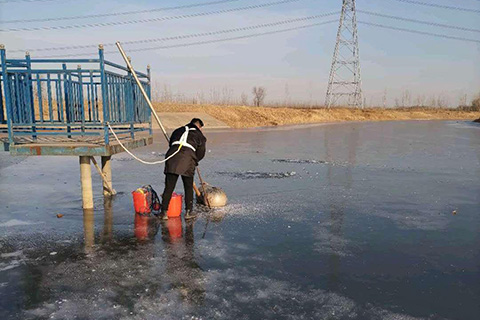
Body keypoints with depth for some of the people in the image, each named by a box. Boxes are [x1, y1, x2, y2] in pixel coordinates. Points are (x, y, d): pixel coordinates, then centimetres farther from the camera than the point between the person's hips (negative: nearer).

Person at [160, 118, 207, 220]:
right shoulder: (199, 136, 18)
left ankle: (164, 211, 8)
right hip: (187, 160, -2)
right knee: (188, 188, 12)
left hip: (172, 159, 3)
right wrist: (193, 162, 32)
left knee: (168, 187, 7)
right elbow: (200, 154, 15)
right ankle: (188, 212, 16)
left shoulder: (178, 131, 27)